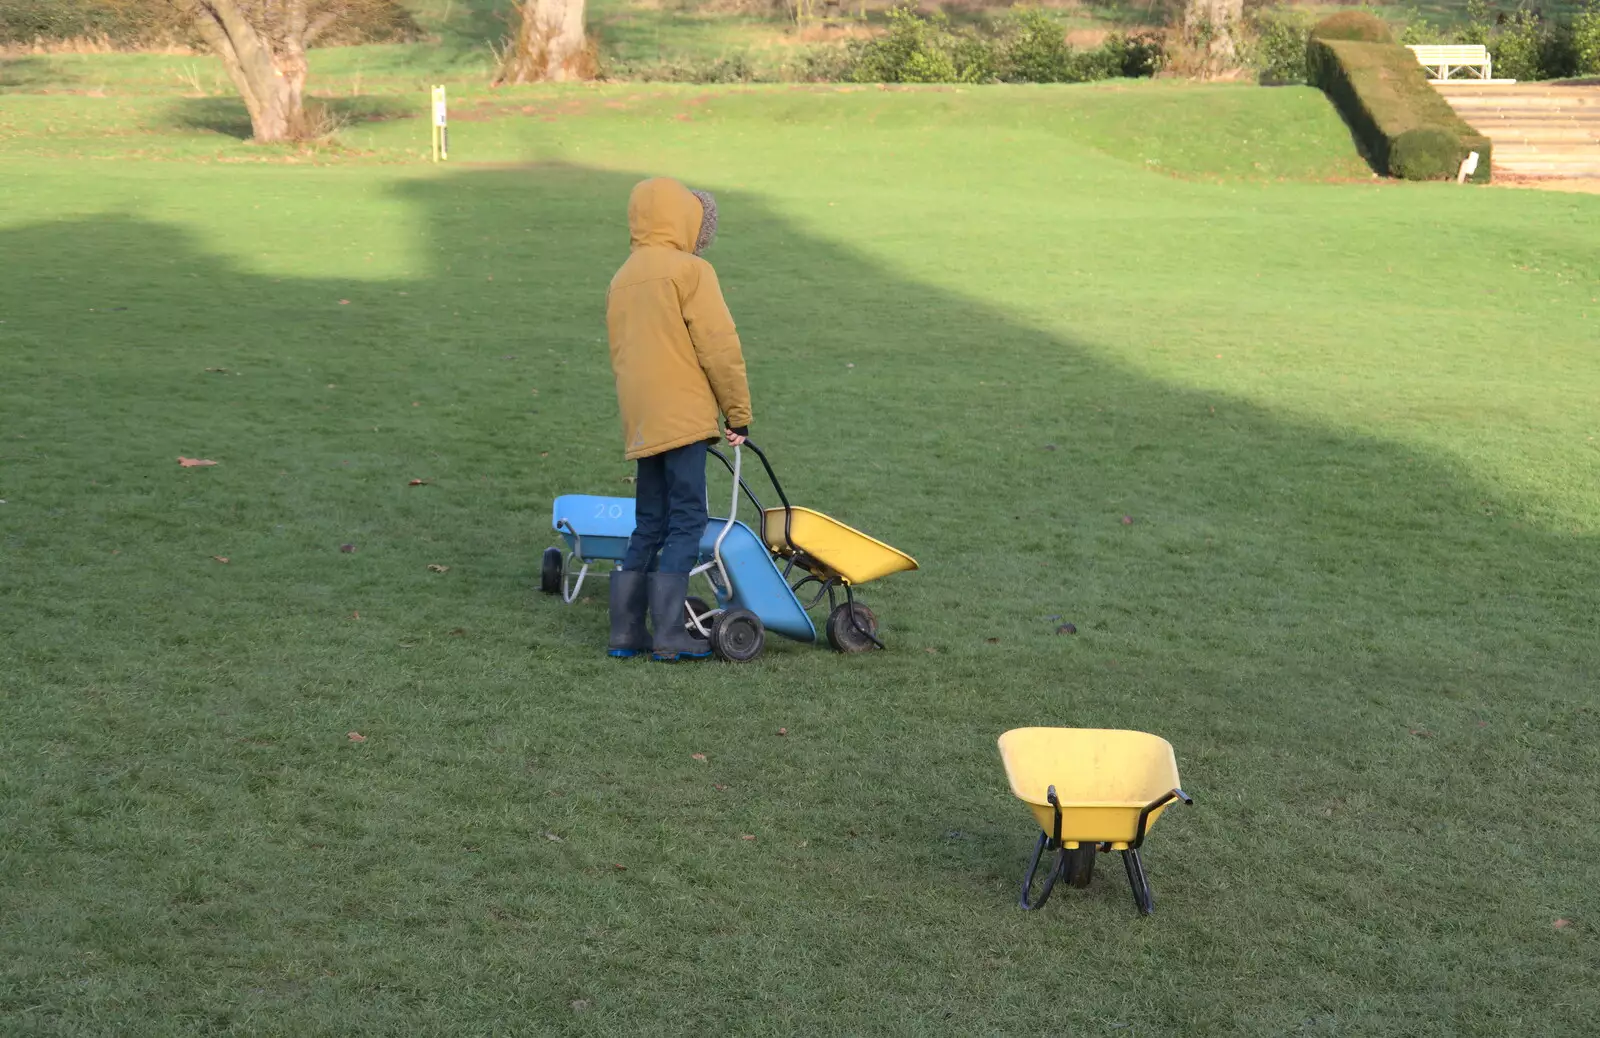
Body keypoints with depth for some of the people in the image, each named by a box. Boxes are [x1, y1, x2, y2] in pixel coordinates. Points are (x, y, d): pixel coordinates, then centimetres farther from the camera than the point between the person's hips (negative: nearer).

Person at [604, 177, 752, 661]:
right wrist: (739, 412, -3)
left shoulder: (621, 280, 16)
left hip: (641, 422, 7)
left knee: (649, 526, 13)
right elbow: (720, 347, -10)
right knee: (686, 522, -3)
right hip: (683, 418, -7)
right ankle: (669, 634, -6)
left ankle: (625, 630, 11)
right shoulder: (689, 271, -7)